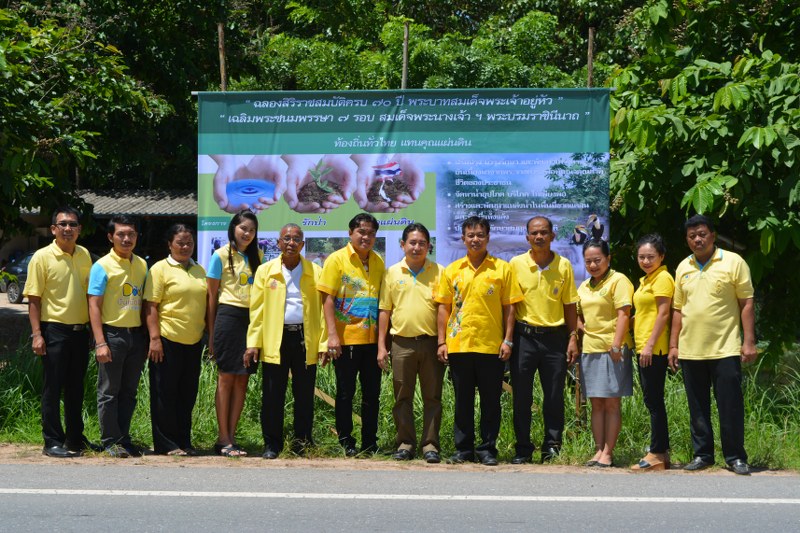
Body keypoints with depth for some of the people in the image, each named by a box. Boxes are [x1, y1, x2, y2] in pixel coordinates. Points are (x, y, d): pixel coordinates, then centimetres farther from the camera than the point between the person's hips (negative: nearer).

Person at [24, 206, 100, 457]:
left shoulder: (84, 255, 8)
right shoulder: (42, 257, -7)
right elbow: (33, 298, -8)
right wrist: (37, 334, -15)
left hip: (80, 330, 5)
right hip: (54, 330, -5)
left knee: (76, 388, 13)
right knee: (53, 389, 0)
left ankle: (75, 438, 23)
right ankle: (52, 442, 6)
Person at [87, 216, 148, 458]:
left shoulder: (141, 265, 10)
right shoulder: (102, 266, -7)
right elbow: (94, 306, -10)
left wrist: (148, 337, 10)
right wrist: (100, 343, -17)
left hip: (136, 335, 5)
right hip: (112, 334, -5)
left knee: (129, 392, 10)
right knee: (109, 392, 2)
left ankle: (124, 438, 19)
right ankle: (110, 440, 9)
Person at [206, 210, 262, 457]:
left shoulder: (257, 256, 13)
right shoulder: (221, 256, -1)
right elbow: (211, 296, -1)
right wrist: (211, 334, -3)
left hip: (251, 318, 5)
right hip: (228, 316, -5)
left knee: (242, 379, 4)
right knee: (226, 378, -3)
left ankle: (231, 436, 8)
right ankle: (224, 439, -1)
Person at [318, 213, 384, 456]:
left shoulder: (378, 261, 9)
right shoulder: (337, 259, -5)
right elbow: (327, 298, -9)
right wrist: (332, 335, -17)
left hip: (372, 339, 4)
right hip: (346, 338, -4)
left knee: (372, 393, 8)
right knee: (346, 393, 3)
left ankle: (370, 443, 16)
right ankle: (345, 442, 11)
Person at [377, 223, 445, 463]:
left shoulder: (439, 272, 3)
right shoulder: (392, 273, 7)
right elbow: (384, 311, 9)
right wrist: (381, 345, 4)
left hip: (431, 342, -1)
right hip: (402, 343, 1)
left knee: (432, 397, 2)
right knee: (403, 397, 6)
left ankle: (430, 444, 8)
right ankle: (405, 443, 14)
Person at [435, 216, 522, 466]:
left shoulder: (502, 268, 2)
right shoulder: (452, 270, 9)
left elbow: (509, 307, 2)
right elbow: (443, 307, 10)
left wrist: (508, 340, -4)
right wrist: (441, 341, 3)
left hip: (491, 346, -2)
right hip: (459, 344, 2)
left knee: (491, 400, 3)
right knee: (462, 399, 8)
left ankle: (487, 449, 12)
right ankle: (463, 449, 15)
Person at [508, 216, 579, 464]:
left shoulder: (563, 265, 4)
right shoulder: (516, 264, 2)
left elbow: (570, 304, 7)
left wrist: (573, 337, 1)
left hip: (555, 336, 0)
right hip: (524, 336, 0)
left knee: (554, 396, 3)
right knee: (521, 396, 3)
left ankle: (552, 446, 13)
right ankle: (523, 449, 12)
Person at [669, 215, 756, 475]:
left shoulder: (733, 262, -2)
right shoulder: (683, 268, 11)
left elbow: (746, 304, -4)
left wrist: (749, 341, -10)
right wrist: (673, 345, 10)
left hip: (725, 349, -4)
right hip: (690, 351, 4)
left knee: (730, 406, -1)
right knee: (698, 408, 10)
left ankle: (735, 457, 8)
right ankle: (702, 454, 19)